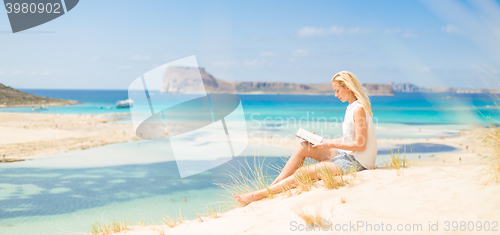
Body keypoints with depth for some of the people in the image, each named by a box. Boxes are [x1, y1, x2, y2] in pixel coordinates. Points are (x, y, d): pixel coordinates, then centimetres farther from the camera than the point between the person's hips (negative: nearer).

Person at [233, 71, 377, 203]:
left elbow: (360, 145, -21)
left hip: (355, 161, -9)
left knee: (303, 173, -14)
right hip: (346, 154, 9)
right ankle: (272, 186, 0)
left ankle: (260, 194, -8)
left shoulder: (359, 109, -18)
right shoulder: (351, 107, 12)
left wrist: (331, 144, -15)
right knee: (303, 147, 1)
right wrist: (323, 142, 9)